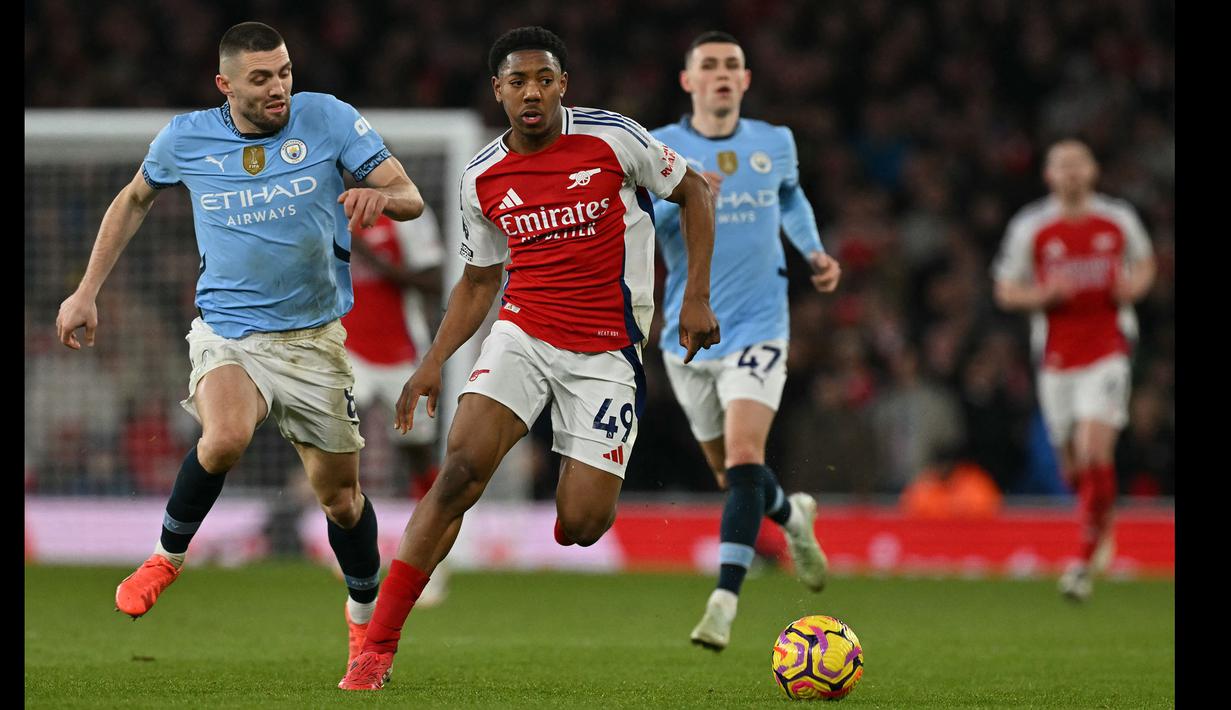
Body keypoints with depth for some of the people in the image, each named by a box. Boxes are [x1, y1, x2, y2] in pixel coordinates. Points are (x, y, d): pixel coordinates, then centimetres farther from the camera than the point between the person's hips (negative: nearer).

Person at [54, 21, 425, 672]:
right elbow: (134, 200, 17)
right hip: (227, 333, -1)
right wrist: (86, 292, 14)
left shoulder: (328, 119, -7)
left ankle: (364, 618, 34)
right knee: (225, 438, -32)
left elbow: (410, 198, -6)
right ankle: (169, 554, -6)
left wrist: (379, 195, -31)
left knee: (340, 496, 7)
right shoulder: (186, 139, -2)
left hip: (314, 339, 1)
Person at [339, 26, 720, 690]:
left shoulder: (613, 138, -7)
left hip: (607, 351, -2)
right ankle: (376, 648, -20)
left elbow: (693, 189, 6)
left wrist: (696, 298, -1)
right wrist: (434, 361, 5)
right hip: (522, 332, 2)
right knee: (458, 471, -21)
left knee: (582, 525, -12)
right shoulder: (482, 178, 3)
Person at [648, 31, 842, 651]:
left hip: (757, 328, -1)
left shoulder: (775, 143, 4)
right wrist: (674, 199, -31)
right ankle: (792, 517, 48)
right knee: (729, 472, 14)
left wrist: (814, 252, 12)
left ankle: (724, 601, -26)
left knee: (743, 457, -21)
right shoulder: (658, 150, -4)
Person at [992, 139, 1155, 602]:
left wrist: (1135, 285, -3)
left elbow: (1145, 263, 20)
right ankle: (1102, 528, 39)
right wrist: (1045, 294, -16)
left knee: (1095, 451, -18)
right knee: (1073, 467, 6)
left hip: (1107, 351, -2)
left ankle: (1086, 561, -11)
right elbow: (1005, 291, 4)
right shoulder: (1029, 228, 0)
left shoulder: (1119, 221, 2)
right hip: (1056, 358, 2)